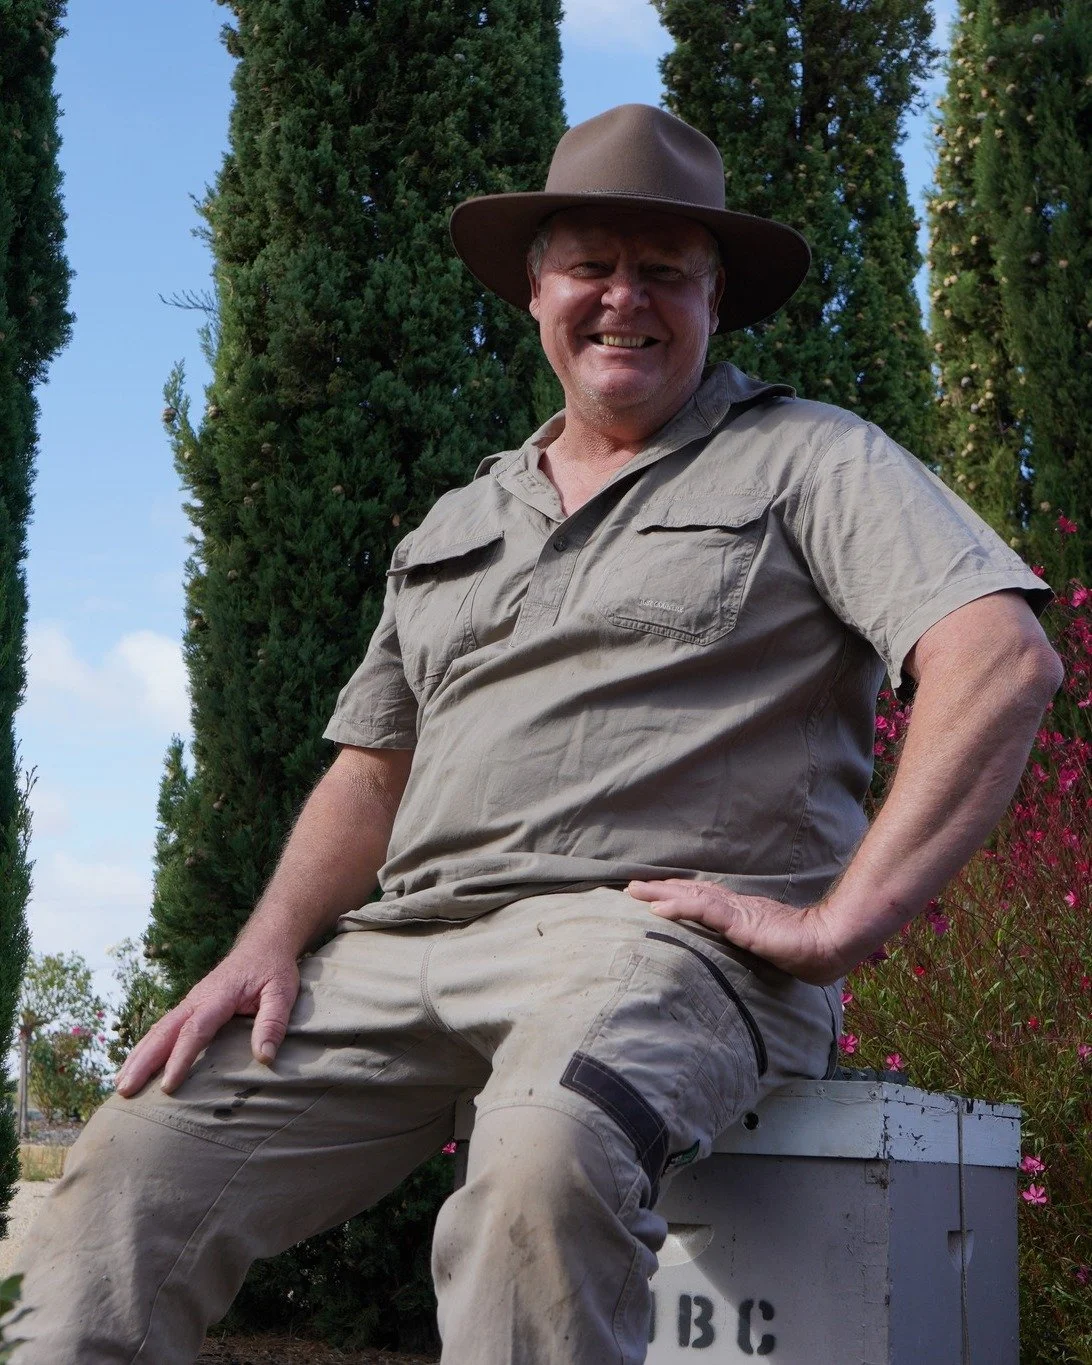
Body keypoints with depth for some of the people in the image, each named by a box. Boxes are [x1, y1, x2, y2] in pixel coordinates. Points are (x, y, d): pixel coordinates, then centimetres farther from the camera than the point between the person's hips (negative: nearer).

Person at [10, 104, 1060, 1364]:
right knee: (135, 1163, -12)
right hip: (408, 939, 6)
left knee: (547, 1159, -38)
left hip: (660, 930, -5)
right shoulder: (456, 528, 26)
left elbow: (1005, 660, -7)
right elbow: (371, 772, 24)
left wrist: (843, 921, -16)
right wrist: (271, 942, 4)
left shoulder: (804, 460, 7)